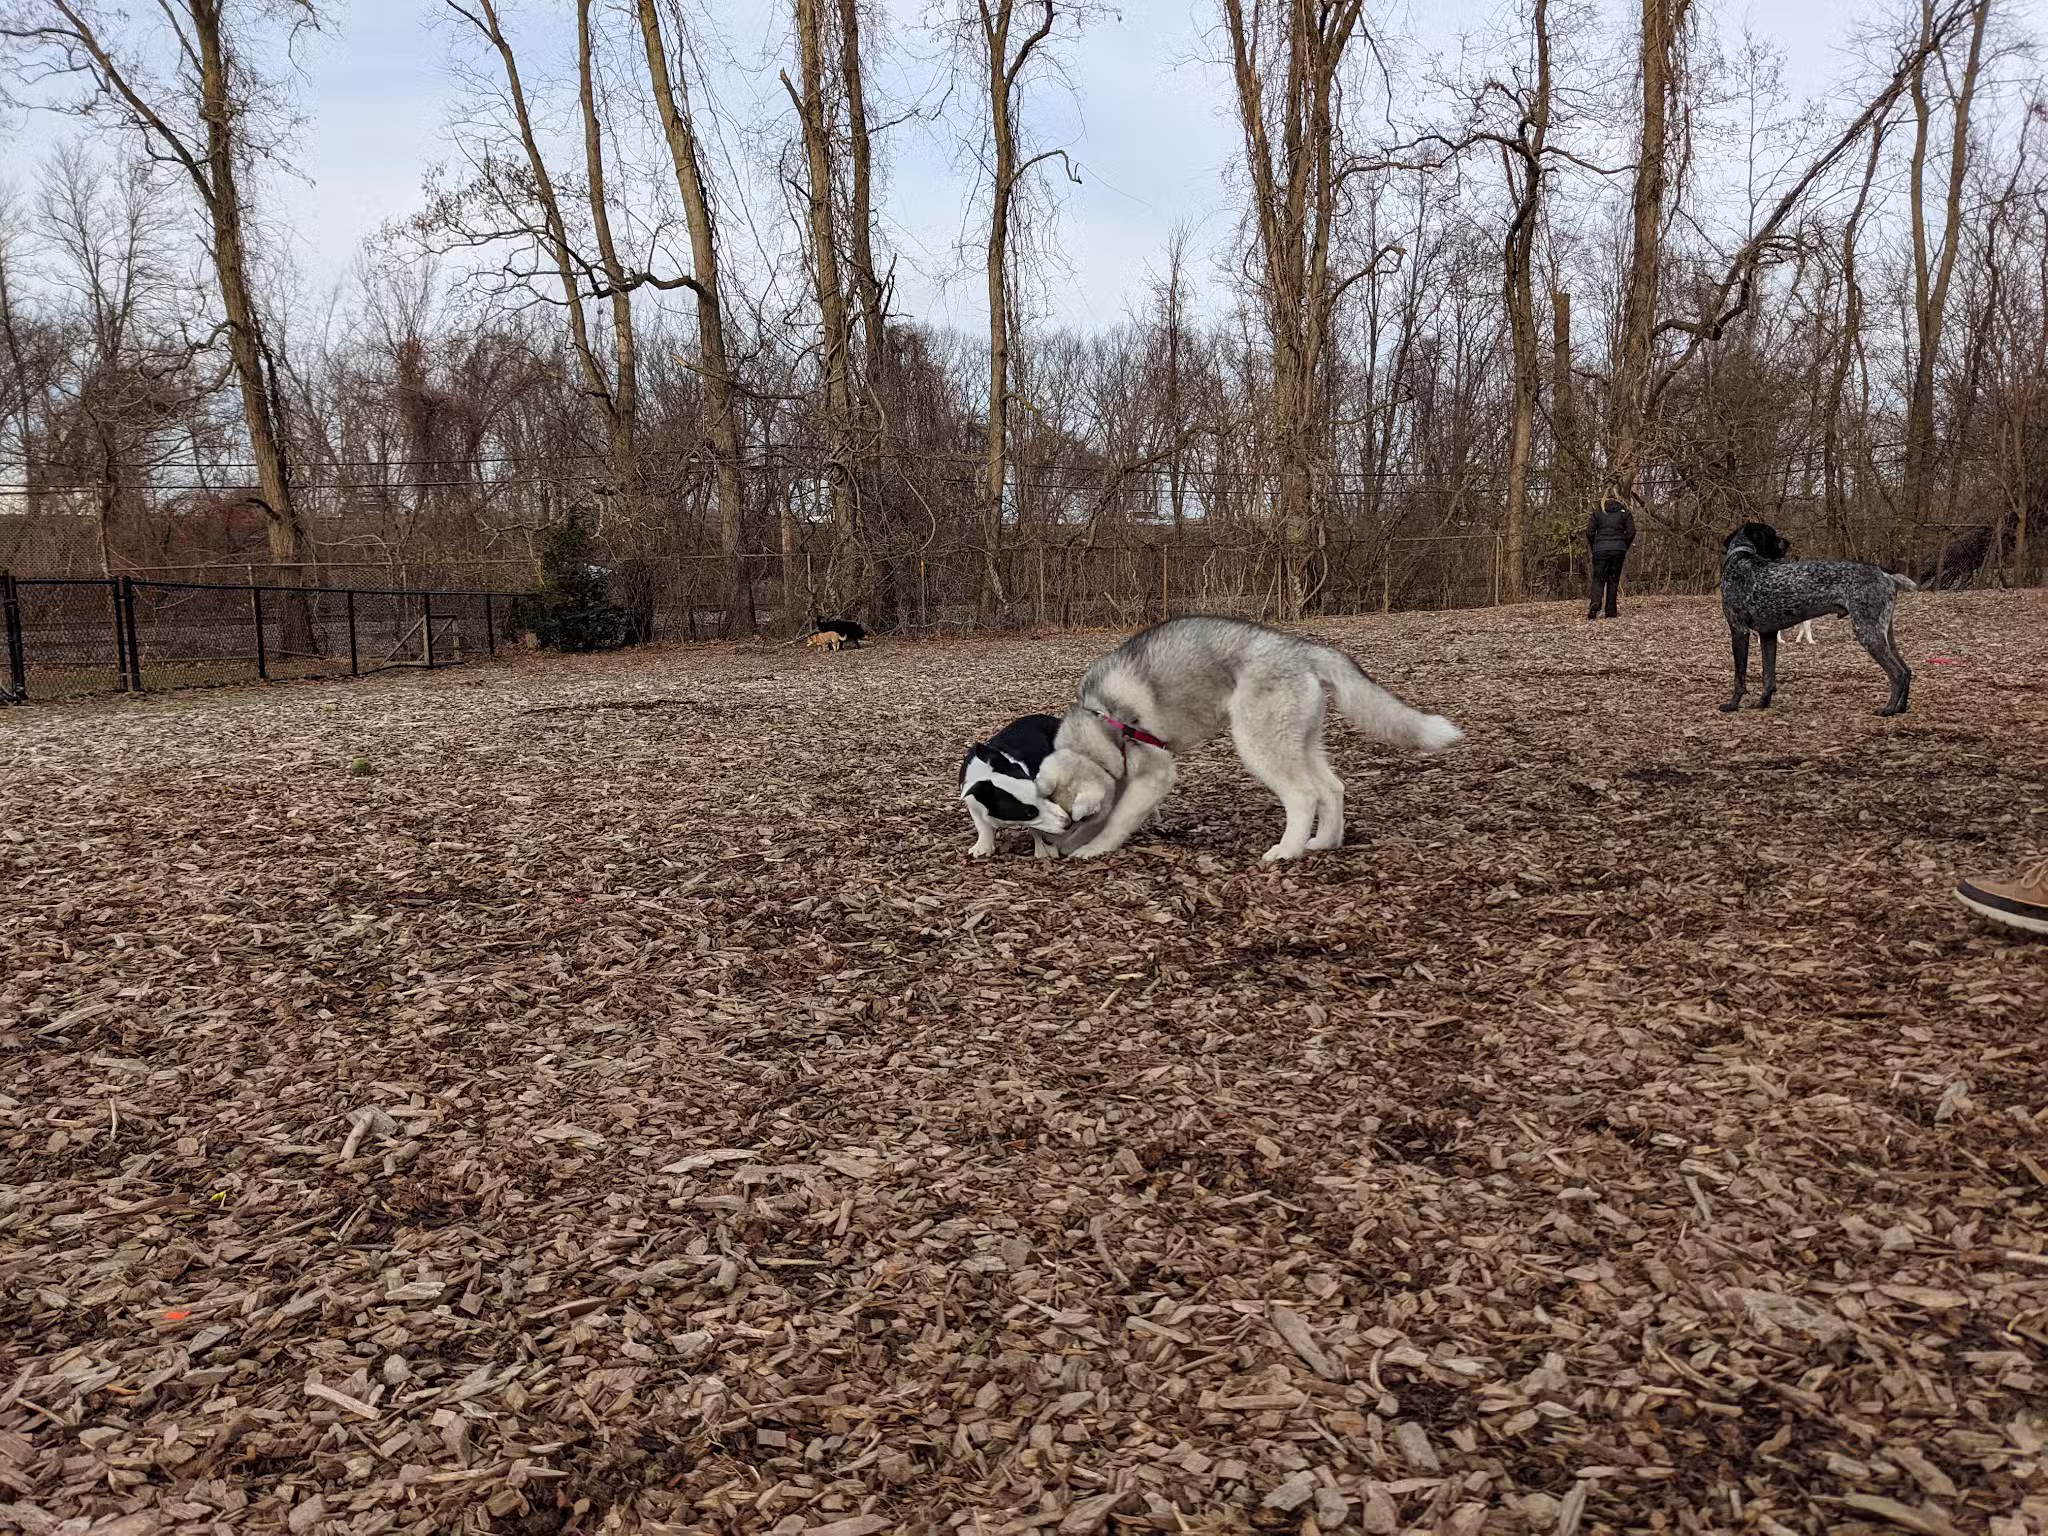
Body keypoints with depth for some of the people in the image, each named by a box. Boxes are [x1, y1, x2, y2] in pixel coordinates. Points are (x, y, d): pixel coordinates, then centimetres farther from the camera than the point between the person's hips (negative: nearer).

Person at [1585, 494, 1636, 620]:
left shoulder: (1597, 513, 9)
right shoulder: (1625, 513, 10)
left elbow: (1589, 532, 0)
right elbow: (1631, 532, 1)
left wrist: (1593, 548, 10)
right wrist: (1624, 548, 11)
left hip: (1600, 549, -1)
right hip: (1618, 549, 1)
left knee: (1598, 579, -1)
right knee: (1613, 580, 8)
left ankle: (1595, 603, -29)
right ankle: (1611, 612, 7)